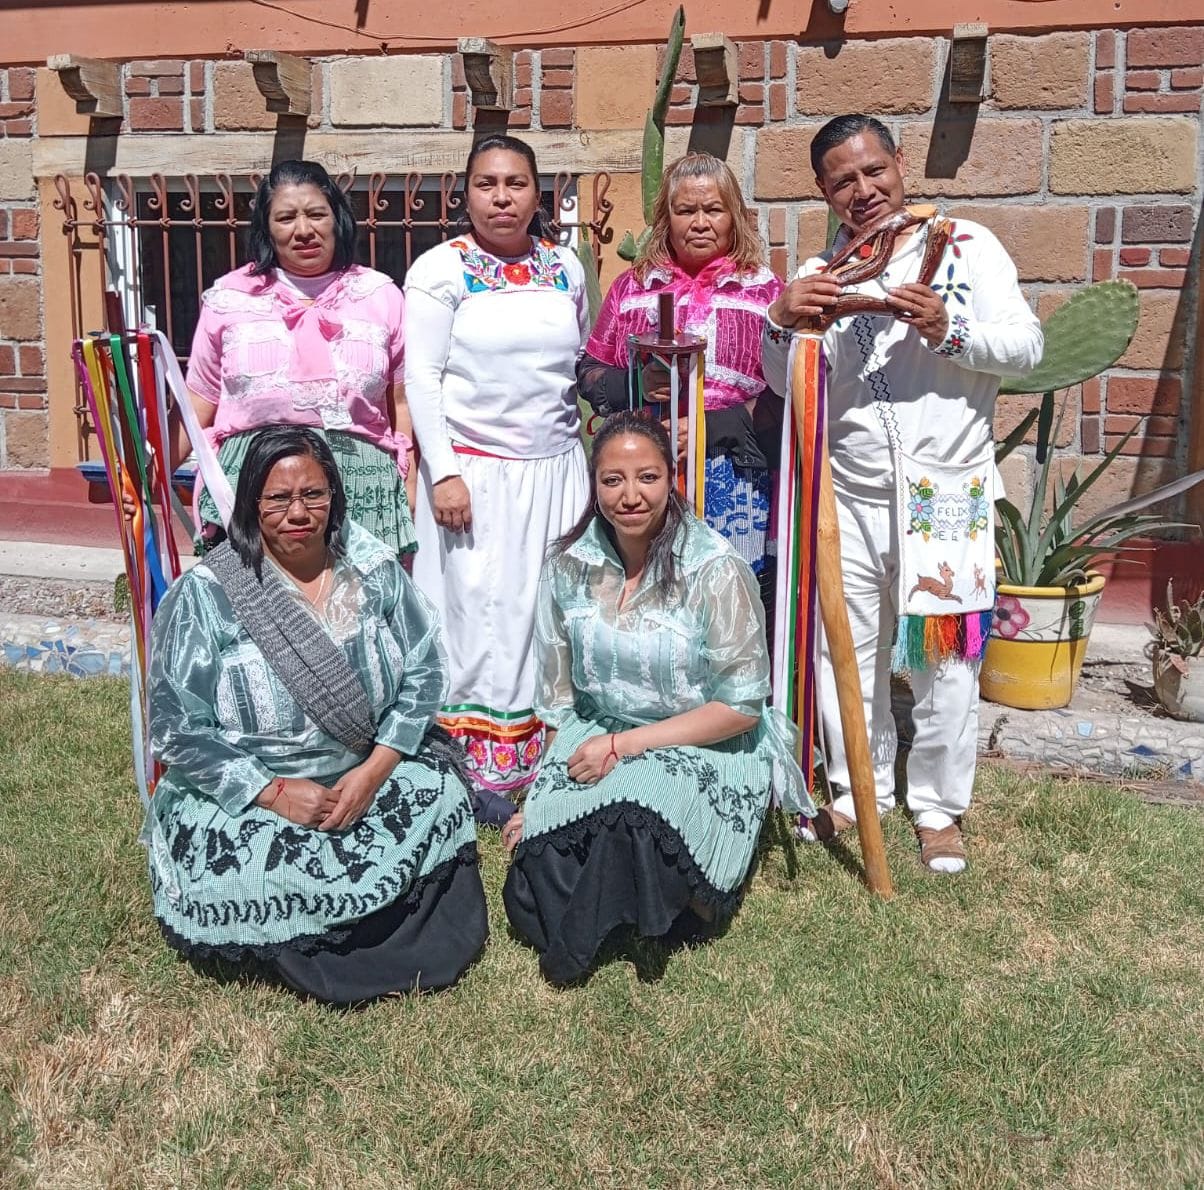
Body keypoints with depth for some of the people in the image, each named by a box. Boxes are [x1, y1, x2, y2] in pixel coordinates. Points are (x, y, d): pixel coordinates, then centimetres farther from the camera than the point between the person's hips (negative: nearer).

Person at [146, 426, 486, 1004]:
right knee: (233, 884, -29)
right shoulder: (205, 596, -10)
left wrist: (374, 770, -14)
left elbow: (423, 672, -1)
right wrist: (275, 793, -19)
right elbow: (178, 729, -11)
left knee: (442, 802, -19)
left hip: (371, 776, 4)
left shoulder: (374, 570, 0)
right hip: (247, 797, -3)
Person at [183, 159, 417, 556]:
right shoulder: (229, 298, 9)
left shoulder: (381, 296, 10)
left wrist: (411, 492, 3)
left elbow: (402, 404, 9)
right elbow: (196, 408, 10)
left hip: (360, 486, 0)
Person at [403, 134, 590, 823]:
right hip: (475, 472, -4)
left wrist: (592, 470, 13)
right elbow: (422, 378, -6)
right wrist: (444, 473, -13)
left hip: (556, 469, 4)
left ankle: (550, 759, 18)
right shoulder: (442, 270, -2)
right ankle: (484, 769, 9)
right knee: (483, 613, -3)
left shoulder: (566, 268, 11)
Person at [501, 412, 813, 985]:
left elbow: (741, 707, -14)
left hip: (705, 750, -3)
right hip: (595, 743, 4)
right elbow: (559, 696, 7)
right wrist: (543, 794, 1)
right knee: (540, 871, -19)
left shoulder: (717, 571, -15)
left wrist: (626, 746, -18)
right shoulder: (570, 565, -1)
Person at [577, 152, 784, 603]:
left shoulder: (765, 290, 5)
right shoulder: (632, 286, 13)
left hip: (733, 485, -1)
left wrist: (712, 428, -15)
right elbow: (590, 372, 14)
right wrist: (633, 385, -8)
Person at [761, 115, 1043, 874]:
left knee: (945, 656, 4)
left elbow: (1027, 346, -5)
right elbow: (789, 384, 2)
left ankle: (939, 807, 21)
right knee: (848, 649, 11)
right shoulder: (819, 274, 9)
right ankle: (858, 791, 30)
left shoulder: (965, 246, -1)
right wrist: (782, 323, -16)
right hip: (850, 497, 3)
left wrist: (948, 329, -21)